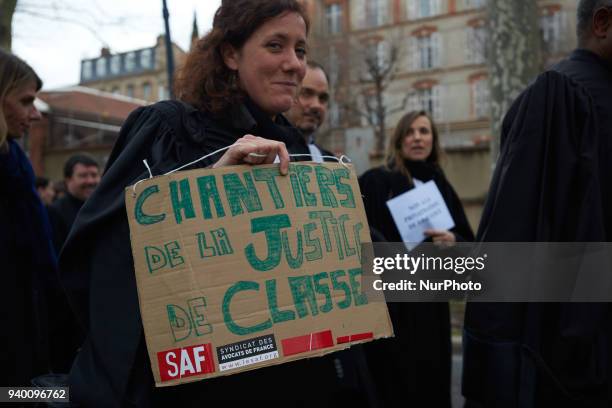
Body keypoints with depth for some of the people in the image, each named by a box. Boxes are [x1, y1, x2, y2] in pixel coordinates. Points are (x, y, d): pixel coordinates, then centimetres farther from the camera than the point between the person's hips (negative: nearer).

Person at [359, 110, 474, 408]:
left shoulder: (441, 186, 12)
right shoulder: (375, 181, -3)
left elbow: (469, 242, 11)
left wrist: (453, 241, -9)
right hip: (390, 304, -5)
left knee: (433, 382, 10)